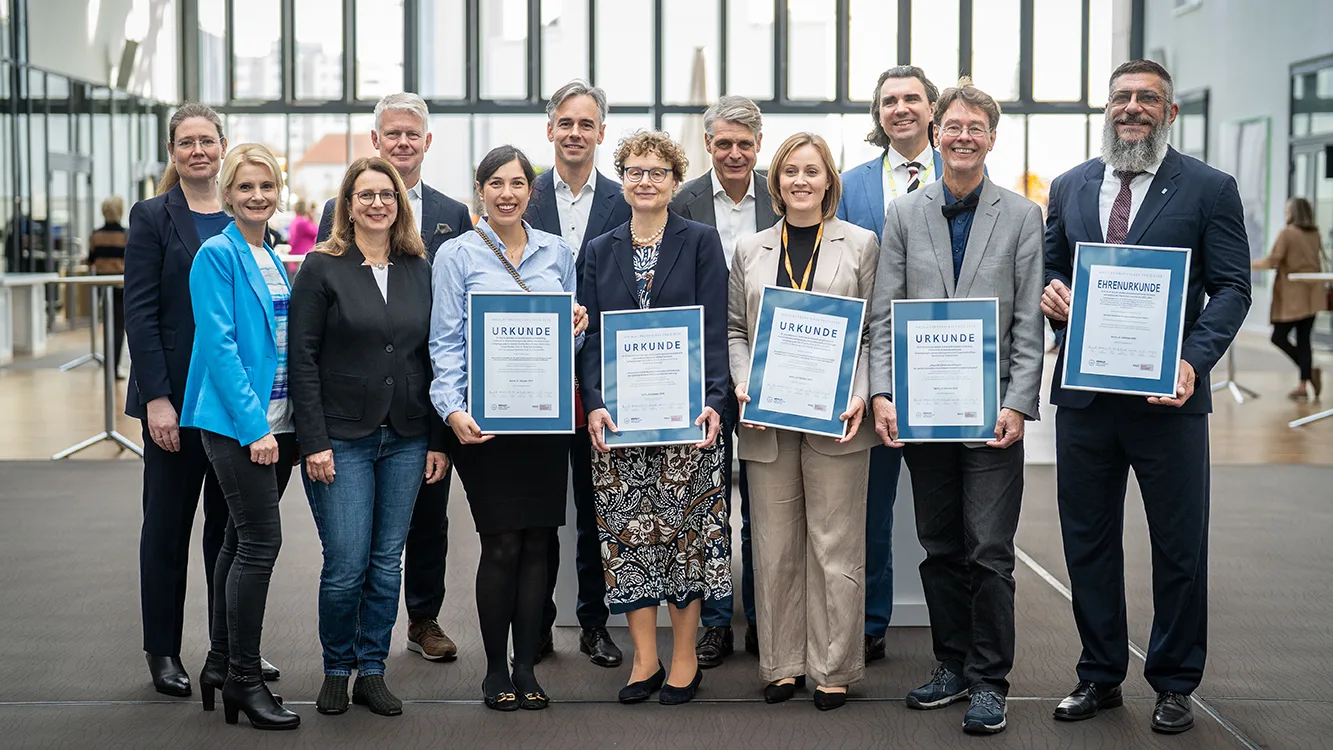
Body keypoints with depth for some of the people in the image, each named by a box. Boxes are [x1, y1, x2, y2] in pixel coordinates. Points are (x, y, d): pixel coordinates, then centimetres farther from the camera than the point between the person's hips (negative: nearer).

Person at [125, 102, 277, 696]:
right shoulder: (153, 218, -3)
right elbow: (140, 314, -9)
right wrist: (157, 398, -16)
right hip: (177, 396, -4)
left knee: (230, 523, 11)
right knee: (169, 524, 6)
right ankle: (163, 652, 16)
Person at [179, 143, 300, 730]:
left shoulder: (273, 260, 15)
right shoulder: (217, 254, -8)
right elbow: (219, 344, -15)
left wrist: (274, 422, 11)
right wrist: (254, 424, -20)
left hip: (275, 422, 8)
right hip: (236, 421, -8)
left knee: (243, 542, 12)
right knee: (261, 540, -10)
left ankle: (222, 663, 22)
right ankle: (243, 678, -1)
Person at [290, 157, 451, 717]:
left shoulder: (420, 271, 9)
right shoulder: (322, 268, -2)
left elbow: (435, 357, 10)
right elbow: (303, 359, -6)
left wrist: (439, 439, 5)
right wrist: (313, 442, -12)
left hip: (406, 440, 4)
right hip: (342, 438, -3)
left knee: (387, 564, 7)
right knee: (346, 566, -4)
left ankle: (372, 671, 19)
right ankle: (337, 670, 16)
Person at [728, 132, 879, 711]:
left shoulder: (860, 244, 6)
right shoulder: (750, 250, 13)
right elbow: (734, 327, 14)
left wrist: (862, 395, -10)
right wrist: (742, 384, -3)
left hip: (834, 421, -2)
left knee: (835, 545, 0)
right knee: (774, 546, 6)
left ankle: (833, 669, 9)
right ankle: (782, 664, 15)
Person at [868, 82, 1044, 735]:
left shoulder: (1022, 216, 3)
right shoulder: (903, 215, 8)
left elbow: (1029, 322, -1)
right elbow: (883, 315, 5)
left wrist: (1018, 405, -9)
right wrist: (882, 394, -5)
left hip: (991, 410, -2)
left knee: (988, 553, -3)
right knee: (940, 550, 11)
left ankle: (989, 681, 7)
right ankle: (952, 665, 23)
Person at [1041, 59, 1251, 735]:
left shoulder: (1209, 189, 0)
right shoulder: (1070, 187, 11)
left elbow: (1232, 287, -3)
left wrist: (1193, 360, -18)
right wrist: (1049, 291, -7)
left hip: (1168, 396, -3)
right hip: (1084, 394, 3)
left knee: (1179, 546, 5)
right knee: (1087, 541, 10)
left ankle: (1174, 684, 20)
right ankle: (1100, 675, 23)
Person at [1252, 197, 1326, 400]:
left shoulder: (1287, 233, -10)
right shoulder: (1315, 234, 10)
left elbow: (1272, 261, -14)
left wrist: (1248, 264, -3)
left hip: (1293, 296, -6)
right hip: (1311, 295, 7)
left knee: (1279, 337, 1)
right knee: (1303, 339, 8)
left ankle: (1310, 371, -12)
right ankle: (1304, 384, 5)